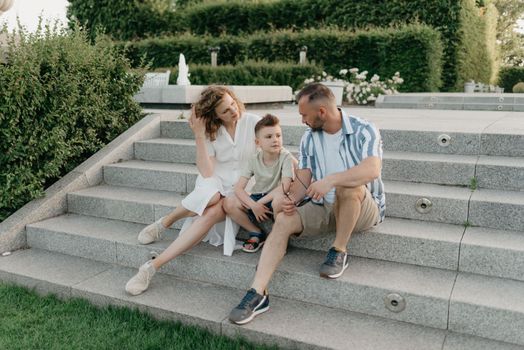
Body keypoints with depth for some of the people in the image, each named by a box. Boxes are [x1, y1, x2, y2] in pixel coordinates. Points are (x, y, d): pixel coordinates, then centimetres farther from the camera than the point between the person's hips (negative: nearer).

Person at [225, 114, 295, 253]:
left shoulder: (286, 157, -15)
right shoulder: (253, 160, -6)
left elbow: (285, 186, -27)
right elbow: (238, 188, -12)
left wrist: (260, 203, -25)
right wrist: (254, 205, -28)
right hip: (257, 199, 4)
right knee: (229, 204, -19)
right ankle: (257, 233, 1)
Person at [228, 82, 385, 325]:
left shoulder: (363, 131, -11)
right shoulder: (309, 138, 7)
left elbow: (373, 169, -29)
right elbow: (303, 179, 2)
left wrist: (330, 180, -41)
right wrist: (290, 198, -20)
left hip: (363, 208, -4)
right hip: (323, 207, 5)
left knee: (347, 185, -37)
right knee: (283, 221, -20)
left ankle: (339, 251, -15)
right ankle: (258, 293, -24)